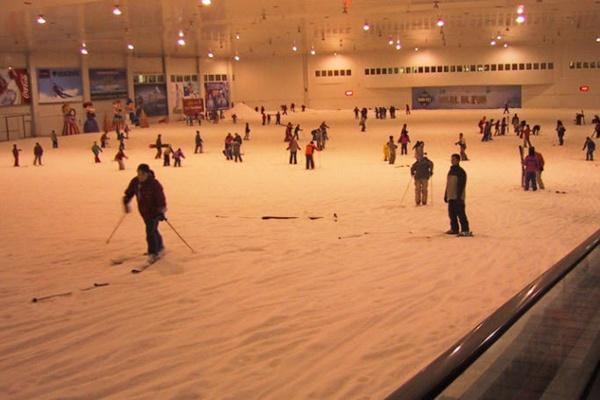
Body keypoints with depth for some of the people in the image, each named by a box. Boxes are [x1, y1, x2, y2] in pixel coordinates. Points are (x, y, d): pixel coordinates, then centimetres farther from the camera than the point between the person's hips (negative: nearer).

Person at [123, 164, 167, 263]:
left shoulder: (154, 184, -23)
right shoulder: (135, 182, -5)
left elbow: (160, 197, -23)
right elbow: (129, 193, 10)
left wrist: (162, 210, -26)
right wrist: (126, 203, 2)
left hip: (154, 211, -7)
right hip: (144, 211, 7)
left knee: (150, 231, -13)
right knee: (152, 230, 20)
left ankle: (153, 253, -3)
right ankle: (160, 247, 40)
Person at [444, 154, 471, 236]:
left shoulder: (461, 172, -10)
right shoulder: (451, 171, 18)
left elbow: (461, 185, -16)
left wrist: (458, 196, -21)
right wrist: (446, 195, 21)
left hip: (457, 198, -9)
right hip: (451, 197, 9)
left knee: (460, 213, -10)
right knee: (452, 214, 11)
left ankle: (465, 230, -9)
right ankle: (454, 229, 19)